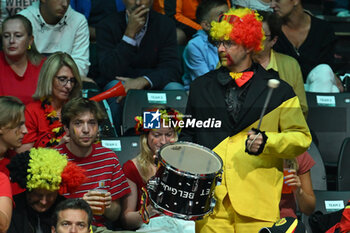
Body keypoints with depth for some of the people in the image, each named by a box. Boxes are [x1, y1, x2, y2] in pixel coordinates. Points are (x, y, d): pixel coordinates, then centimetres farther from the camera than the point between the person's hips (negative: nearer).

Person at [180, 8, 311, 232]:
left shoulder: (278, 91, 8)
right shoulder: (201, 87, 18)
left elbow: (301, 138, 4)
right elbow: (189, 134, 25)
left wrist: (266, 142, -12)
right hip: (211, 199, 2)